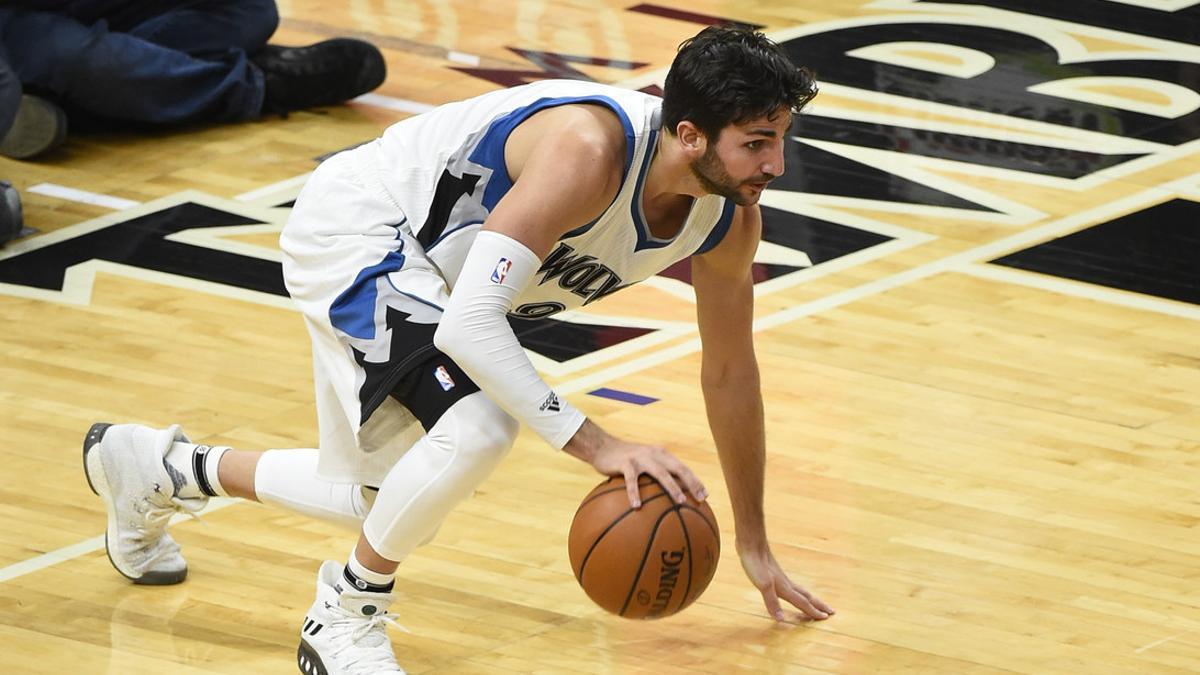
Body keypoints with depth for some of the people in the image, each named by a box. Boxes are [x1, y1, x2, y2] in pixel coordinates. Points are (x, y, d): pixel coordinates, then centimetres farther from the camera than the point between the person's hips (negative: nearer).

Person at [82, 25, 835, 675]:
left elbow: (731, 372, 3)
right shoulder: (586, 153, -38)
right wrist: (595, 444, -44)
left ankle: (159, 468, 43)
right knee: (478, 426, -32)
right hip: (353, 228, -9)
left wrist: (754, 545, 10)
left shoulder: (730, 221, -13)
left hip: (424, 268, 9)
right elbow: (469, 323, -40)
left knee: (381, 500, 20)